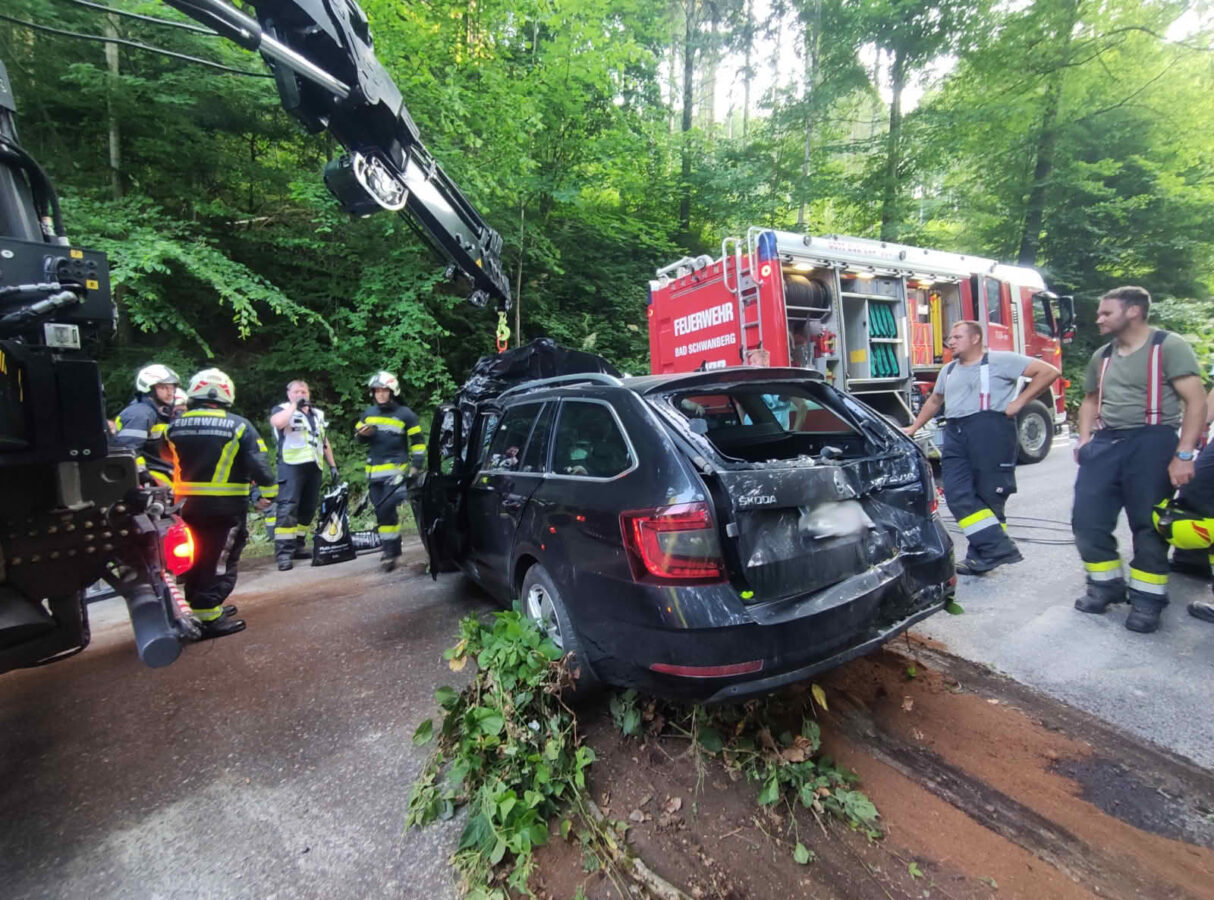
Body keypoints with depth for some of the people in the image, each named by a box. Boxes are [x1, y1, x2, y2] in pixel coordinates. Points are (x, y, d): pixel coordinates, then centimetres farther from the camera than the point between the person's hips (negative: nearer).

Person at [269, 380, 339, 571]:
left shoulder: (317, 414, 21)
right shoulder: (282, 409, 3)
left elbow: (324, 442, 25)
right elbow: (276, 422, -22)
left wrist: (332, 465, 18)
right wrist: (294, 405, -13)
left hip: (314, 466, 6)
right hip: (292, 466, -6)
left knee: (308, 509, 8)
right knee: (287, 507, -14)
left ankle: (297, 546, 18)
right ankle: (283, 552, -16)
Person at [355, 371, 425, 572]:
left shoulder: (405, 414, -2)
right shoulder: (369, 413, 11)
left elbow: (417, 442, 0)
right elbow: (357, 434, 20)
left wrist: (416, 465, -8)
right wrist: (363, 433, -4)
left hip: (395, 469, -6)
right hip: (374, 470, 6)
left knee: (388, 508, -15)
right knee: (380, 511, 10)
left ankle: (390, 550, -6)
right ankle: (390, 547, 23)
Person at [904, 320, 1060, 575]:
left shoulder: (1000, 360, 3)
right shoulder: (948, 370, 24)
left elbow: (1048, 372, 0)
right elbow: (934, 400, 36)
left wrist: (1019, 401, -5)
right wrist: (914, 427, 32)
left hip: (991, 431, -6)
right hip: (956, 435, 6)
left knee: (989, 496, -3)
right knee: (958, 495, -7)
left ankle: (983, 553, 4)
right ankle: (998, 548, -2)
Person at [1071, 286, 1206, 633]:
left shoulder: (1169, 345, -4)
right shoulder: (1101, 356, 15)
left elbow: (1196, 400, -9)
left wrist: (1183, 455, -17)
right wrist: (1084, 439, 10)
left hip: (1151, 442, -5)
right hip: (1105, 443, 5)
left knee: (1149, 525, 1)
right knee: (1087, 519, 2)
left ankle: (1147, 598, 14)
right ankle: (1106, 585, 19)